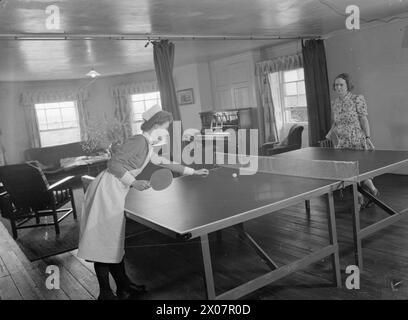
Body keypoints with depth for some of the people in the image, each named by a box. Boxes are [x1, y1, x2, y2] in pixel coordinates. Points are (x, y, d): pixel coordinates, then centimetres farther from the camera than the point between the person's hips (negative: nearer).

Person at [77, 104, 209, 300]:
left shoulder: (149, 146, 14)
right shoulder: (139, 141, -15)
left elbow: (167, 163, 27)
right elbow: (114, 164, -19)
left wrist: (194, 172, 31)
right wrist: (133, 183, -20)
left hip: (115, 195, 10)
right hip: (107, 191, -10)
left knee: (115, 242, 17)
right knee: (104, 243, 0)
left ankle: (123, 287, 28)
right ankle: (105, 294, 11)